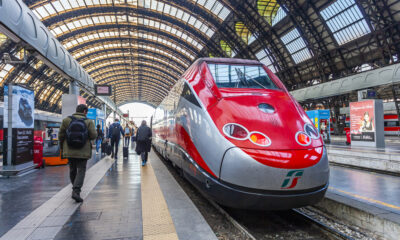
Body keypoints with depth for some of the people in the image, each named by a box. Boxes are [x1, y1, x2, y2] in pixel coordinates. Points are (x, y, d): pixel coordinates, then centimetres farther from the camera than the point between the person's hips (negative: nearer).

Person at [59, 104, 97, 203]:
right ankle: (76, 191, -11)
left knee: (72, 170, 19)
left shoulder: (66, 120, 0)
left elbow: (61, 135, 2)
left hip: (69, 151, 3)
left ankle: (75, 189, 33)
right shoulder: (88, 122, -6)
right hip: (83, 152, -3)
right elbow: (93, 135, -11)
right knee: (81, 170, 1)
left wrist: (62, 147, 15)